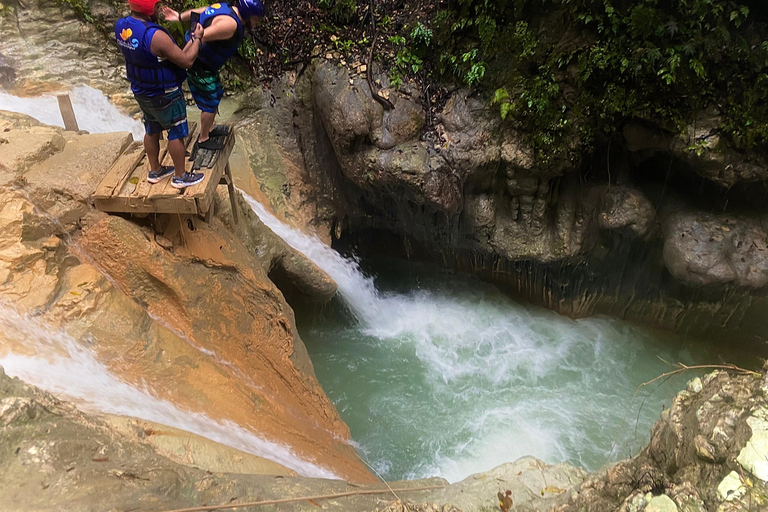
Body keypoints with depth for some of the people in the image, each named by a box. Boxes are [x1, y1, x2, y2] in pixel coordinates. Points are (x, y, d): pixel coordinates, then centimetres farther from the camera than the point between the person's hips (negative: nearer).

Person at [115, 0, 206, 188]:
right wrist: (197, 38, -8)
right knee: (176, 133, 9)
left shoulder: (121, 26, -7)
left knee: (152, 130, 23)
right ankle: (180, 177, 22)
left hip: (141, 92, 8)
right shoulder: (156, 36, -31)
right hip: (164, 95, -7)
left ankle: (155, 171, 38)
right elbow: (187, 61, -23)